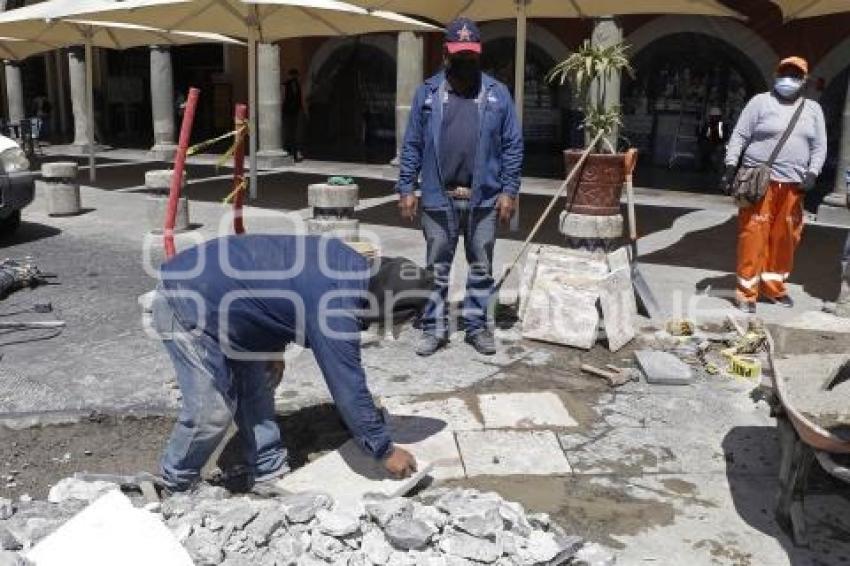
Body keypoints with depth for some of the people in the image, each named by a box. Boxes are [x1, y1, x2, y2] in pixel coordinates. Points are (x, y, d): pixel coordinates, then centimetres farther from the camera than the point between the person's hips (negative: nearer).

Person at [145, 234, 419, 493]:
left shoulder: (350, 261, 0)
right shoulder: (334, 305, -27)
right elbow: (348, 387, -23)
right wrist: (386, 452, -12)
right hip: (186, 305, -10)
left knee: (255, 383, 12)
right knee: (213, 410, -6)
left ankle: (268, 469, 24)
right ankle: (175, 483, 19)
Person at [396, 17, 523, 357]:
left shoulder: (498, 94, 3)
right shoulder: (427, 93, 3)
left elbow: (512, 146, 2)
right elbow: (412, 145, 4)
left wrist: (509, 191, -4)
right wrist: (407, 188, -1)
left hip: (484, 198, 0)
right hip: (438, 198, 0)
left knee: (481, 267, 10)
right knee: (437, 268, 7)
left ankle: (477, 326, 23)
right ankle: (434, 328, 18)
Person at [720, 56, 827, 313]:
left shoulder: (813, 109, 13)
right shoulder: (760, 102, 1)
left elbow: (819, 146, 13)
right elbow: (739, 136, -2)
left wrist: (812, 173, -3)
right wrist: (731, 168, -11)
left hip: (793, 185, 4)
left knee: (785, 238, 8)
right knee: (753, 236, -6)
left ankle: (773, 286, 23)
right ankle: (747, 292, 1)